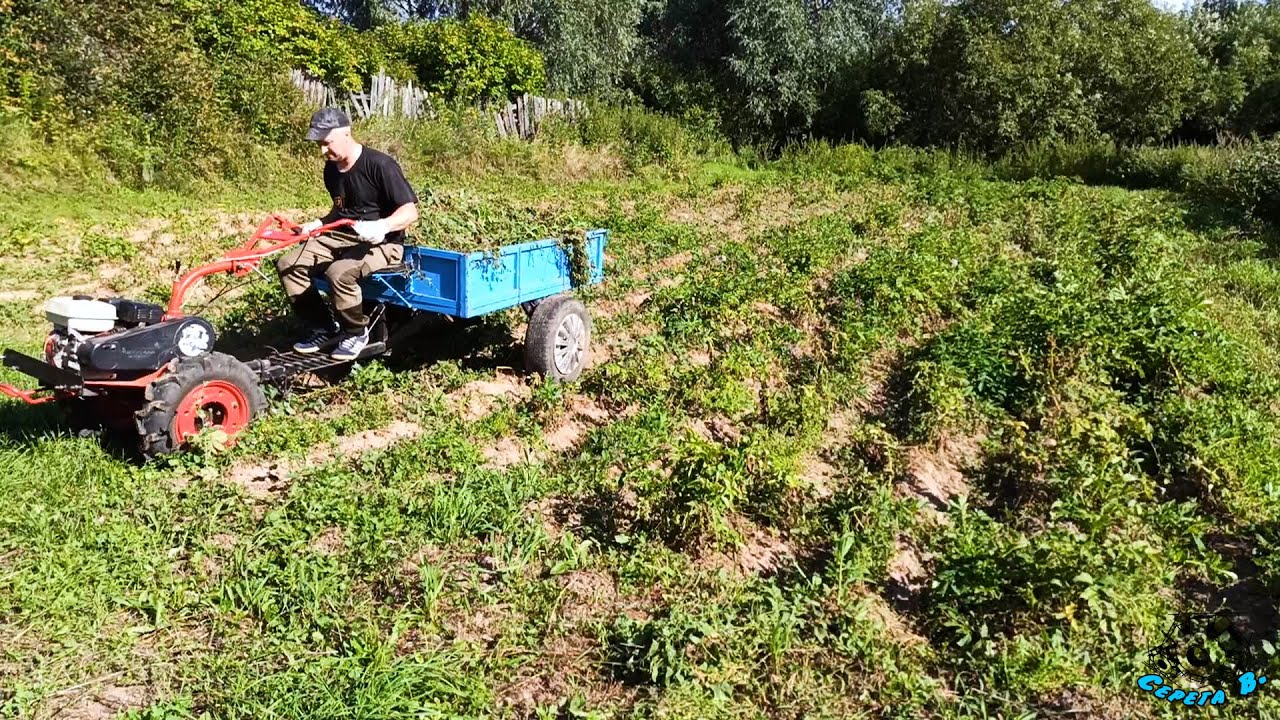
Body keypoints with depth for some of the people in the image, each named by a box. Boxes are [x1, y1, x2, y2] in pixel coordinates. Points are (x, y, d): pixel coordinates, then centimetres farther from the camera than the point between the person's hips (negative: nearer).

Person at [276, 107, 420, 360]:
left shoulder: (380, 165, -16)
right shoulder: (331, 169, 9)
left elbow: (410, 212, -19)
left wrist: (382, 226, -37)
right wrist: (317, 224, 7)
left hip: (382, 243, -8)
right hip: (342, 236, 8)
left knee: (339, 272, -36)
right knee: (288, 264, -9)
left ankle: (356, 333, -9)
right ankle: (324, 329, 4)